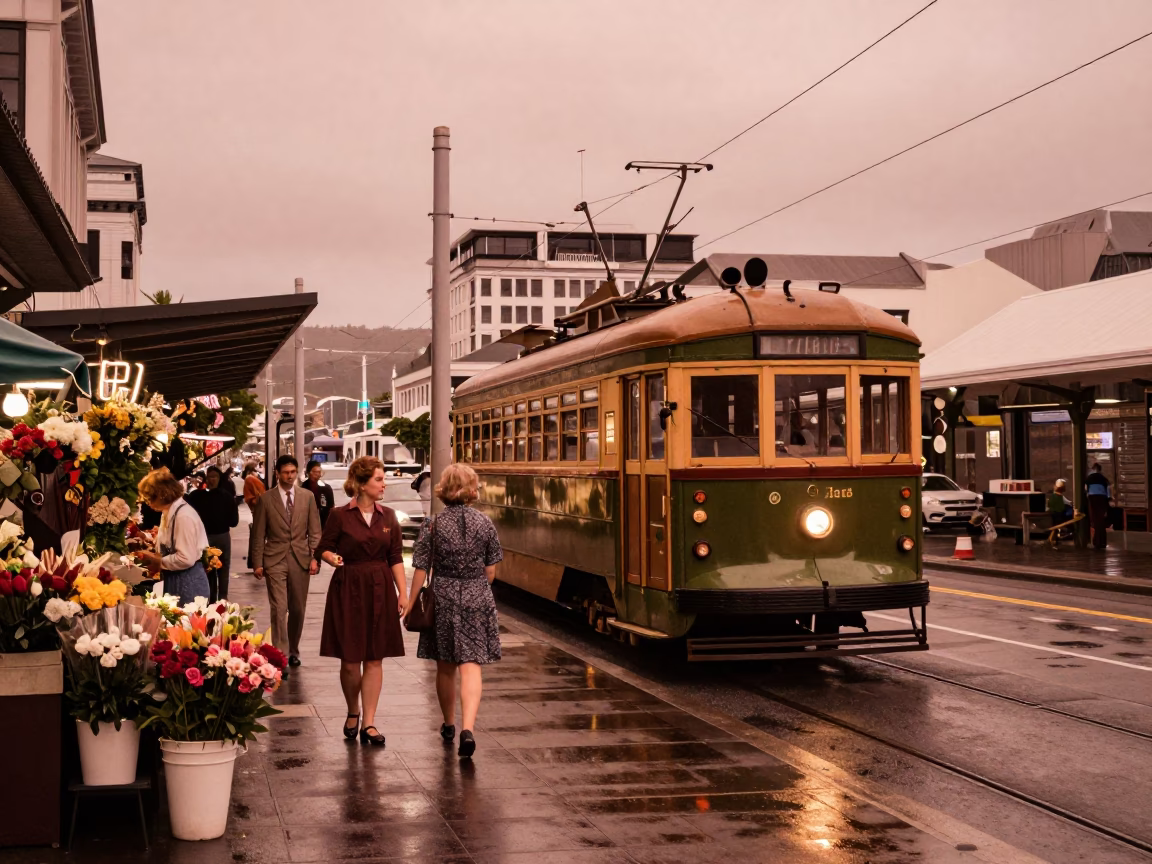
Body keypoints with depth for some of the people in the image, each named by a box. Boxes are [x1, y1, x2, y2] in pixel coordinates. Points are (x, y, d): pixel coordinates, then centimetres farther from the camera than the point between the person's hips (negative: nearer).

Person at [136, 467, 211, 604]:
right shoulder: (168, 513, 9)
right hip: (174, 580, 9)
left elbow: (186, 559, -25)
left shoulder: (184, 516, -22)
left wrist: (158, 562, -14)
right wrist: (152, 556, 1)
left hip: (188, 582, -9)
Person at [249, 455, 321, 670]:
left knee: (298, 610, 10)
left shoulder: (308, 497, 6)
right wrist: (257, 563, -2)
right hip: (275, 560, -2)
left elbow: (314, 531, 6)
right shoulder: (265, 499, 1)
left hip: (300, 559, 2)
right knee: (279, 609, -11)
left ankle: (293, 651, 26)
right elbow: (258, 534, 3)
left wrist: (314, 557, -3)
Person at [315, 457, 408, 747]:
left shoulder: (387, 516, 7)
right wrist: (333, 557, -20)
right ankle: (353, 712, 27)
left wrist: (403, 593, 2)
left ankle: (369, 723, 6)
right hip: (348, 590, -3)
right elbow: (323, 548, 2)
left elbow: (396, 558, 8)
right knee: (350, 659, 3)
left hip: (380, 591, 3)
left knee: (374, 658, 2)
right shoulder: (340, 516, -4)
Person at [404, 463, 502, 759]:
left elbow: (421, 570, -5)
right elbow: (491, 570, 4)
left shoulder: (433, 524, -6)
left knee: (445, 667, 16)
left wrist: (410, 604, 5)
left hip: (443, 599, 0)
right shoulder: (484, 523, -2)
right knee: (471, 666, -4)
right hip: (478, 599, 0)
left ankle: (449, 725, 32)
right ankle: (467, 728, -22)